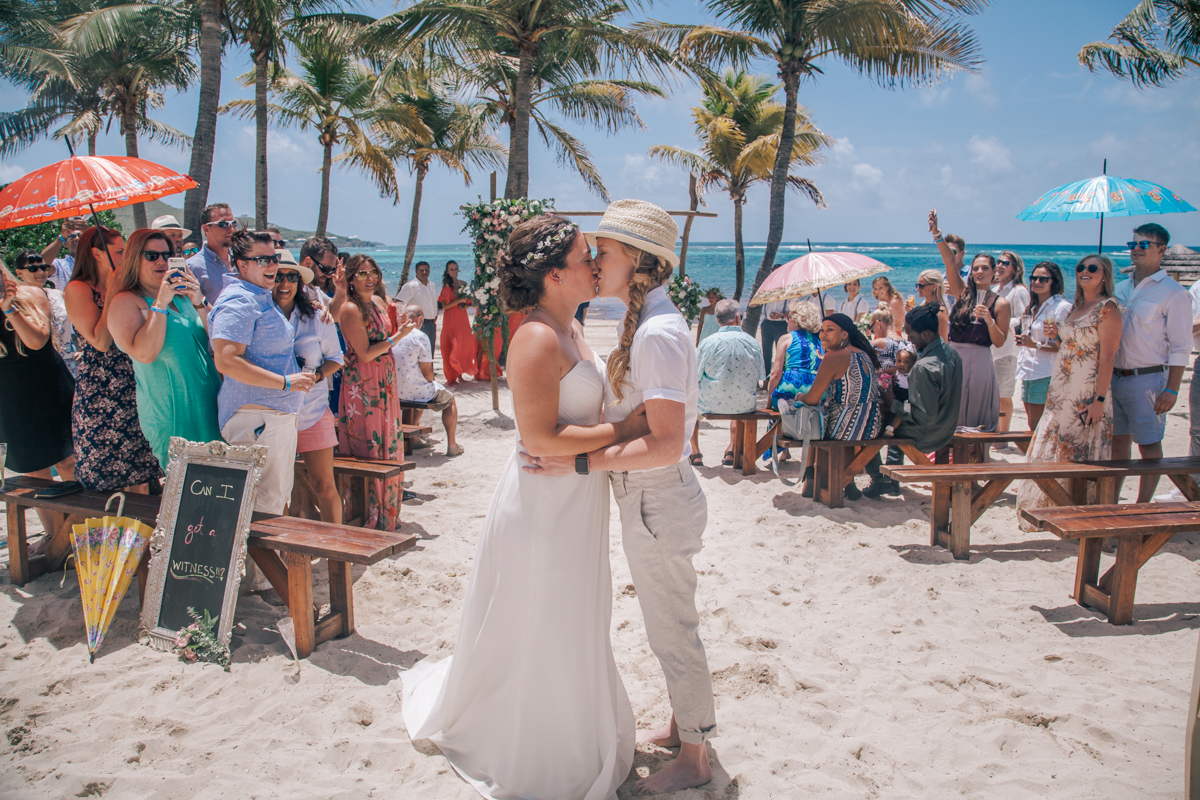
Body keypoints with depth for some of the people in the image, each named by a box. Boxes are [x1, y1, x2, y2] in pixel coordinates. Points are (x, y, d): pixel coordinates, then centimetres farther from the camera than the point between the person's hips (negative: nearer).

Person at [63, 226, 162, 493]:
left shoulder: (123, 287, 12)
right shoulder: (77, 289, -7)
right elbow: (100, 341, -17)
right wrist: (112, 295, -13)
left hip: (134, 388, 6)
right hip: (99, 394, -6)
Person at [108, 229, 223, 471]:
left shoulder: (181, 294, 12)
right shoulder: (126, 302, -5)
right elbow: (144, 353, -21)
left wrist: (199, 302, -9)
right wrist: (160, 304, -19)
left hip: (209, 401, 6)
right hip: (170, 412, -6)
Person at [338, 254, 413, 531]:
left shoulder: (379, 302, 11)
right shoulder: (350, 309, -15)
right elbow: (365, 353, -18)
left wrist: (400, 329, 6)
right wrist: (398, 336, -16)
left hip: (384, 383, 9)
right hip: (362, 386, -9)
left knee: (388, 444, 14)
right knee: (367, 449, -2)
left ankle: (386, 513, 26)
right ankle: (367, 517, 9)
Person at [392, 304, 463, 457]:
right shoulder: (420, 336, -16)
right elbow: (427, 374, -15)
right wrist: (431, 379, 9)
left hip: (393, 391, 6)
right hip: (416, 390, -6)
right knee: (450, 400, 20)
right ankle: (452, 445, 21)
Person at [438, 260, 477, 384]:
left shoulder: (463, 284, 12)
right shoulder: (446, 286, -1)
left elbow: (468, 302, 19)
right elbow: (444, 305, -7)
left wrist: (465, 306, -3)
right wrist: (458, 301, -15)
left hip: (462, 318, 4)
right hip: (450, 319, -4)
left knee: (465, 343, -6)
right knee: (451, 345, -5)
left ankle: (460, 371, 9)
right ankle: (451, 376, 0)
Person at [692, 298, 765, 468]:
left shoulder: (707, 342, -13)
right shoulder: (753, 342, -5)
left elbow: (695, 376, -5)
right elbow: (761, 377, 6)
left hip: (711, 404, -2)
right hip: (746, 406, 2)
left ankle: (695, 454, 28)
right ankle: (731, 451, 39)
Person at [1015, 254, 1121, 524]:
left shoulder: (1108, 307, -10)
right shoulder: (1076, 308, 14)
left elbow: (1107, 356, -15)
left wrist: (1100, 400, -20)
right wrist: (1056, 337, 2)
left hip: (1087, 395, -8)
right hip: (1062, 392, 8)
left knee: (1080, 453, -1)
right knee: (1052, 450, 12)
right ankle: (1045, 506, 24)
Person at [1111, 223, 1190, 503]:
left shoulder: (1173, 293, -7)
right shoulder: (1121, 288, 12)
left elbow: (1180, 347, -10)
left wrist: (1171, 390, -16)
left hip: (1147, 379, -6)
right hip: (1114, 376, 6)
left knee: (1149, 444, 1)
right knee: (1118, 440, 11)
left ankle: (1143, 506, 9)